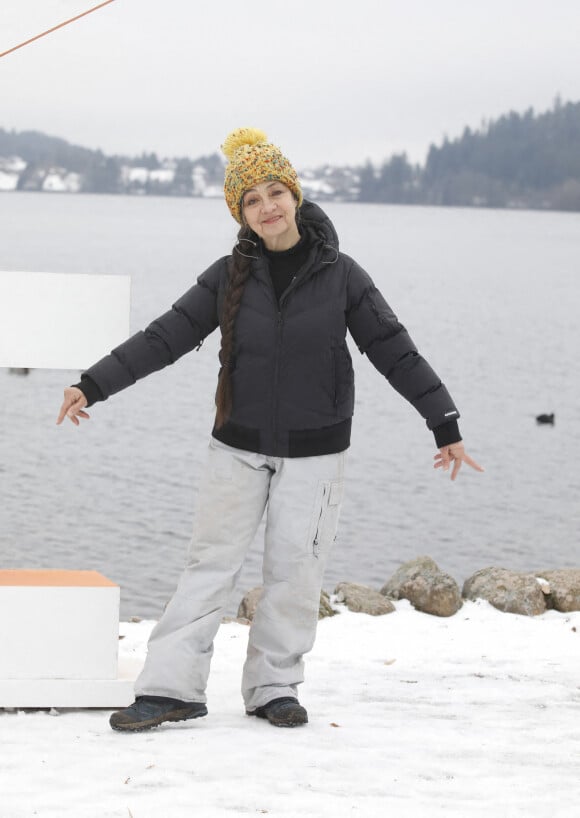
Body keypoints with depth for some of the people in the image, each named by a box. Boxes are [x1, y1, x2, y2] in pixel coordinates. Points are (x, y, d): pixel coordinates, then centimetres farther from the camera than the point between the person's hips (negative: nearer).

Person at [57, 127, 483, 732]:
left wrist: (445, 424, -5)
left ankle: (274, 688, 15)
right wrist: (93, 385, -3)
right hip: (239, 448, 1)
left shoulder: (340, 275, -4)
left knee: (295, 570, 2)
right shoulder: (229, 277, -2)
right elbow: (166, 337, 1)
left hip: (314, 452, -1)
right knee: (211, 561, -2)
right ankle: (171, 688, -2)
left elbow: (395, 351, -2)